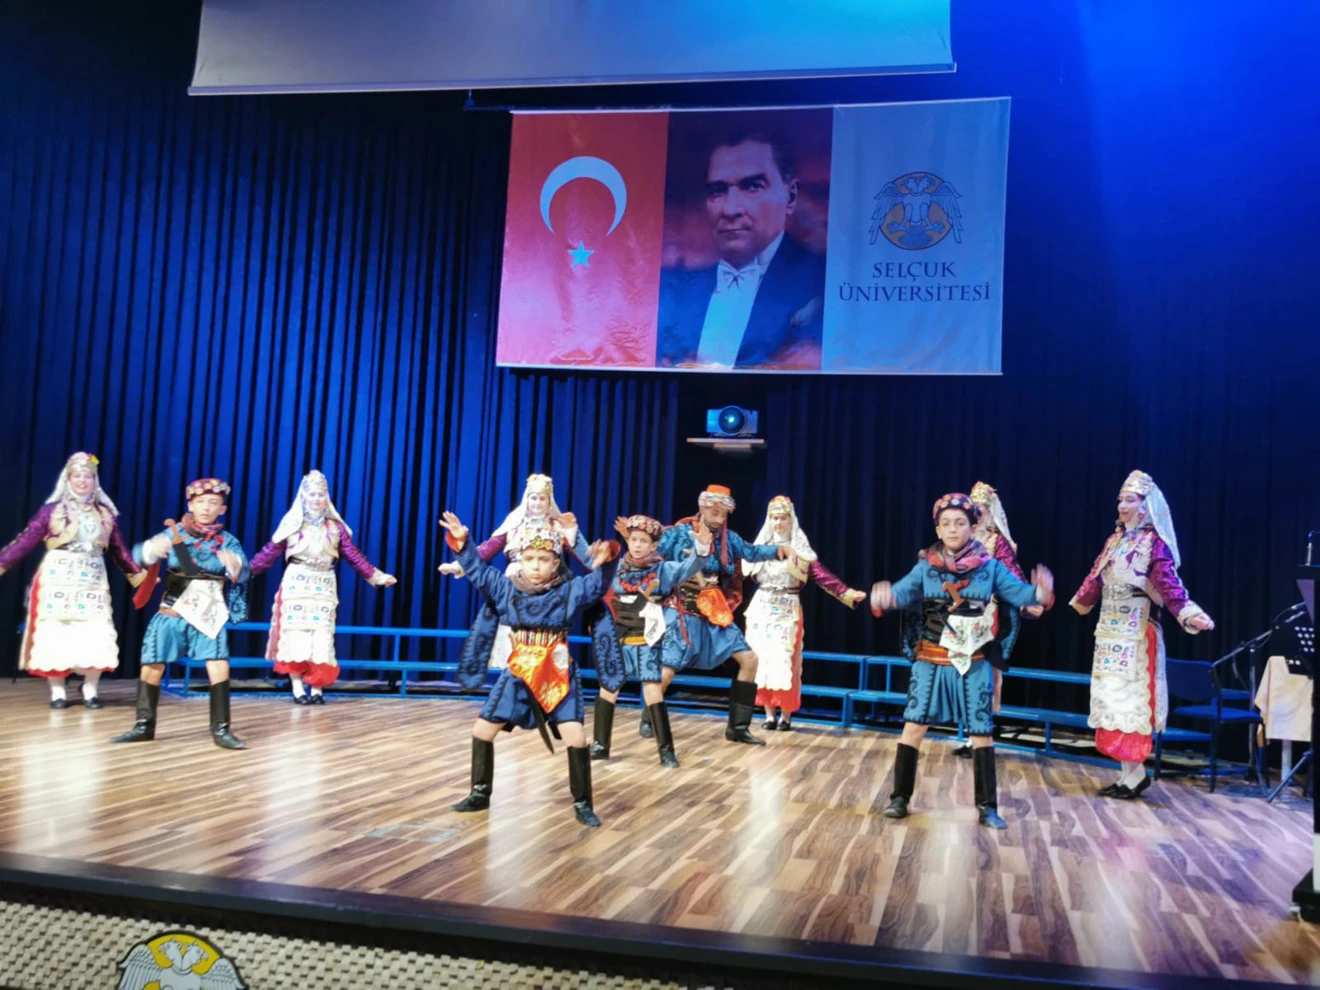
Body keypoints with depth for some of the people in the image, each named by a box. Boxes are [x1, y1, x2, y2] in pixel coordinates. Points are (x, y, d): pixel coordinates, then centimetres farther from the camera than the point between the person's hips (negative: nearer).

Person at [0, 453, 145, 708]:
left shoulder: (106, 513, 9)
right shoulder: (52, 510, 0)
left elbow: (119, 550, 13)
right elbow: (26, 540, -3)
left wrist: (136, 573, 12)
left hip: (92, 581, 2)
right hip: (57, 579, -2)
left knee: (95, 637, -4)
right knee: (55, 634, 0)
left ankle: (90, 690, 7)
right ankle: (57, 691, 9)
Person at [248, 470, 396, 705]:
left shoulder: (335, 527, 9)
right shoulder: (292, 524, 3)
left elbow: (354, 556, 9)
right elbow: (270, 553, 0)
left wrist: (376, 575, 4)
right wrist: (247, 569, -9)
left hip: (324, 587, 2)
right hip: (296, 584, -2)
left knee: (321, 637, -3)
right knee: (296, 634, -4)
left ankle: (317, 689, 1)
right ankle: (297, 688, 0)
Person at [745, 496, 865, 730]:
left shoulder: (800, 548, -2)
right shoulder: (761, 546, 6)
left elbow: (821, 574, -9)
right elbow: (747, 573, 3)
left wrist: (846, 593, -19)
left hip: (787, 610, -3)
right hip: (762, 609, 3)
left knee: (785, 661, -5)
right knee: (761, 660, 2)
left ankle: (785, 715, 5)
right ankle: (769, 714, 10)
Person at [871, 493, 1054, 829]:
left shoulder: (990, 567, -2)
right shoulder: (926, 567, 0)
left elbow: (1018, 592, -8)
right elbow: (903, 592, -10)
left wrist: (1041, 593, -31)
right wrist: (884, 597, -34)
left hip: (972, 664, 0)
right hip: (930, 661, 0)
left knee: (981, 730, 4)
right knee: (914, 724, 0)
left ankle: (987, 806, 15)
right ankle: (900, 797, 12)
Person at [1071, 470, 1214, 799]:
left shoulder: (1155, 543, -9)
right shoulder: (1116, 539, 11)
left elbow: (1169, 585, -19)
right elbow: (1097, 577, 23)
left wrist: (1189, 614, -34)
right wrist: (1081, 601, 36)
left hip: (1135, 634, -7)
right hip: (1110, 631, 7)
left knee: (1129, 699, -6)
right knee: (1111, 699, 7)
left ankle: (1134, 775, 2)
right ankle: (1129, 773, 13)